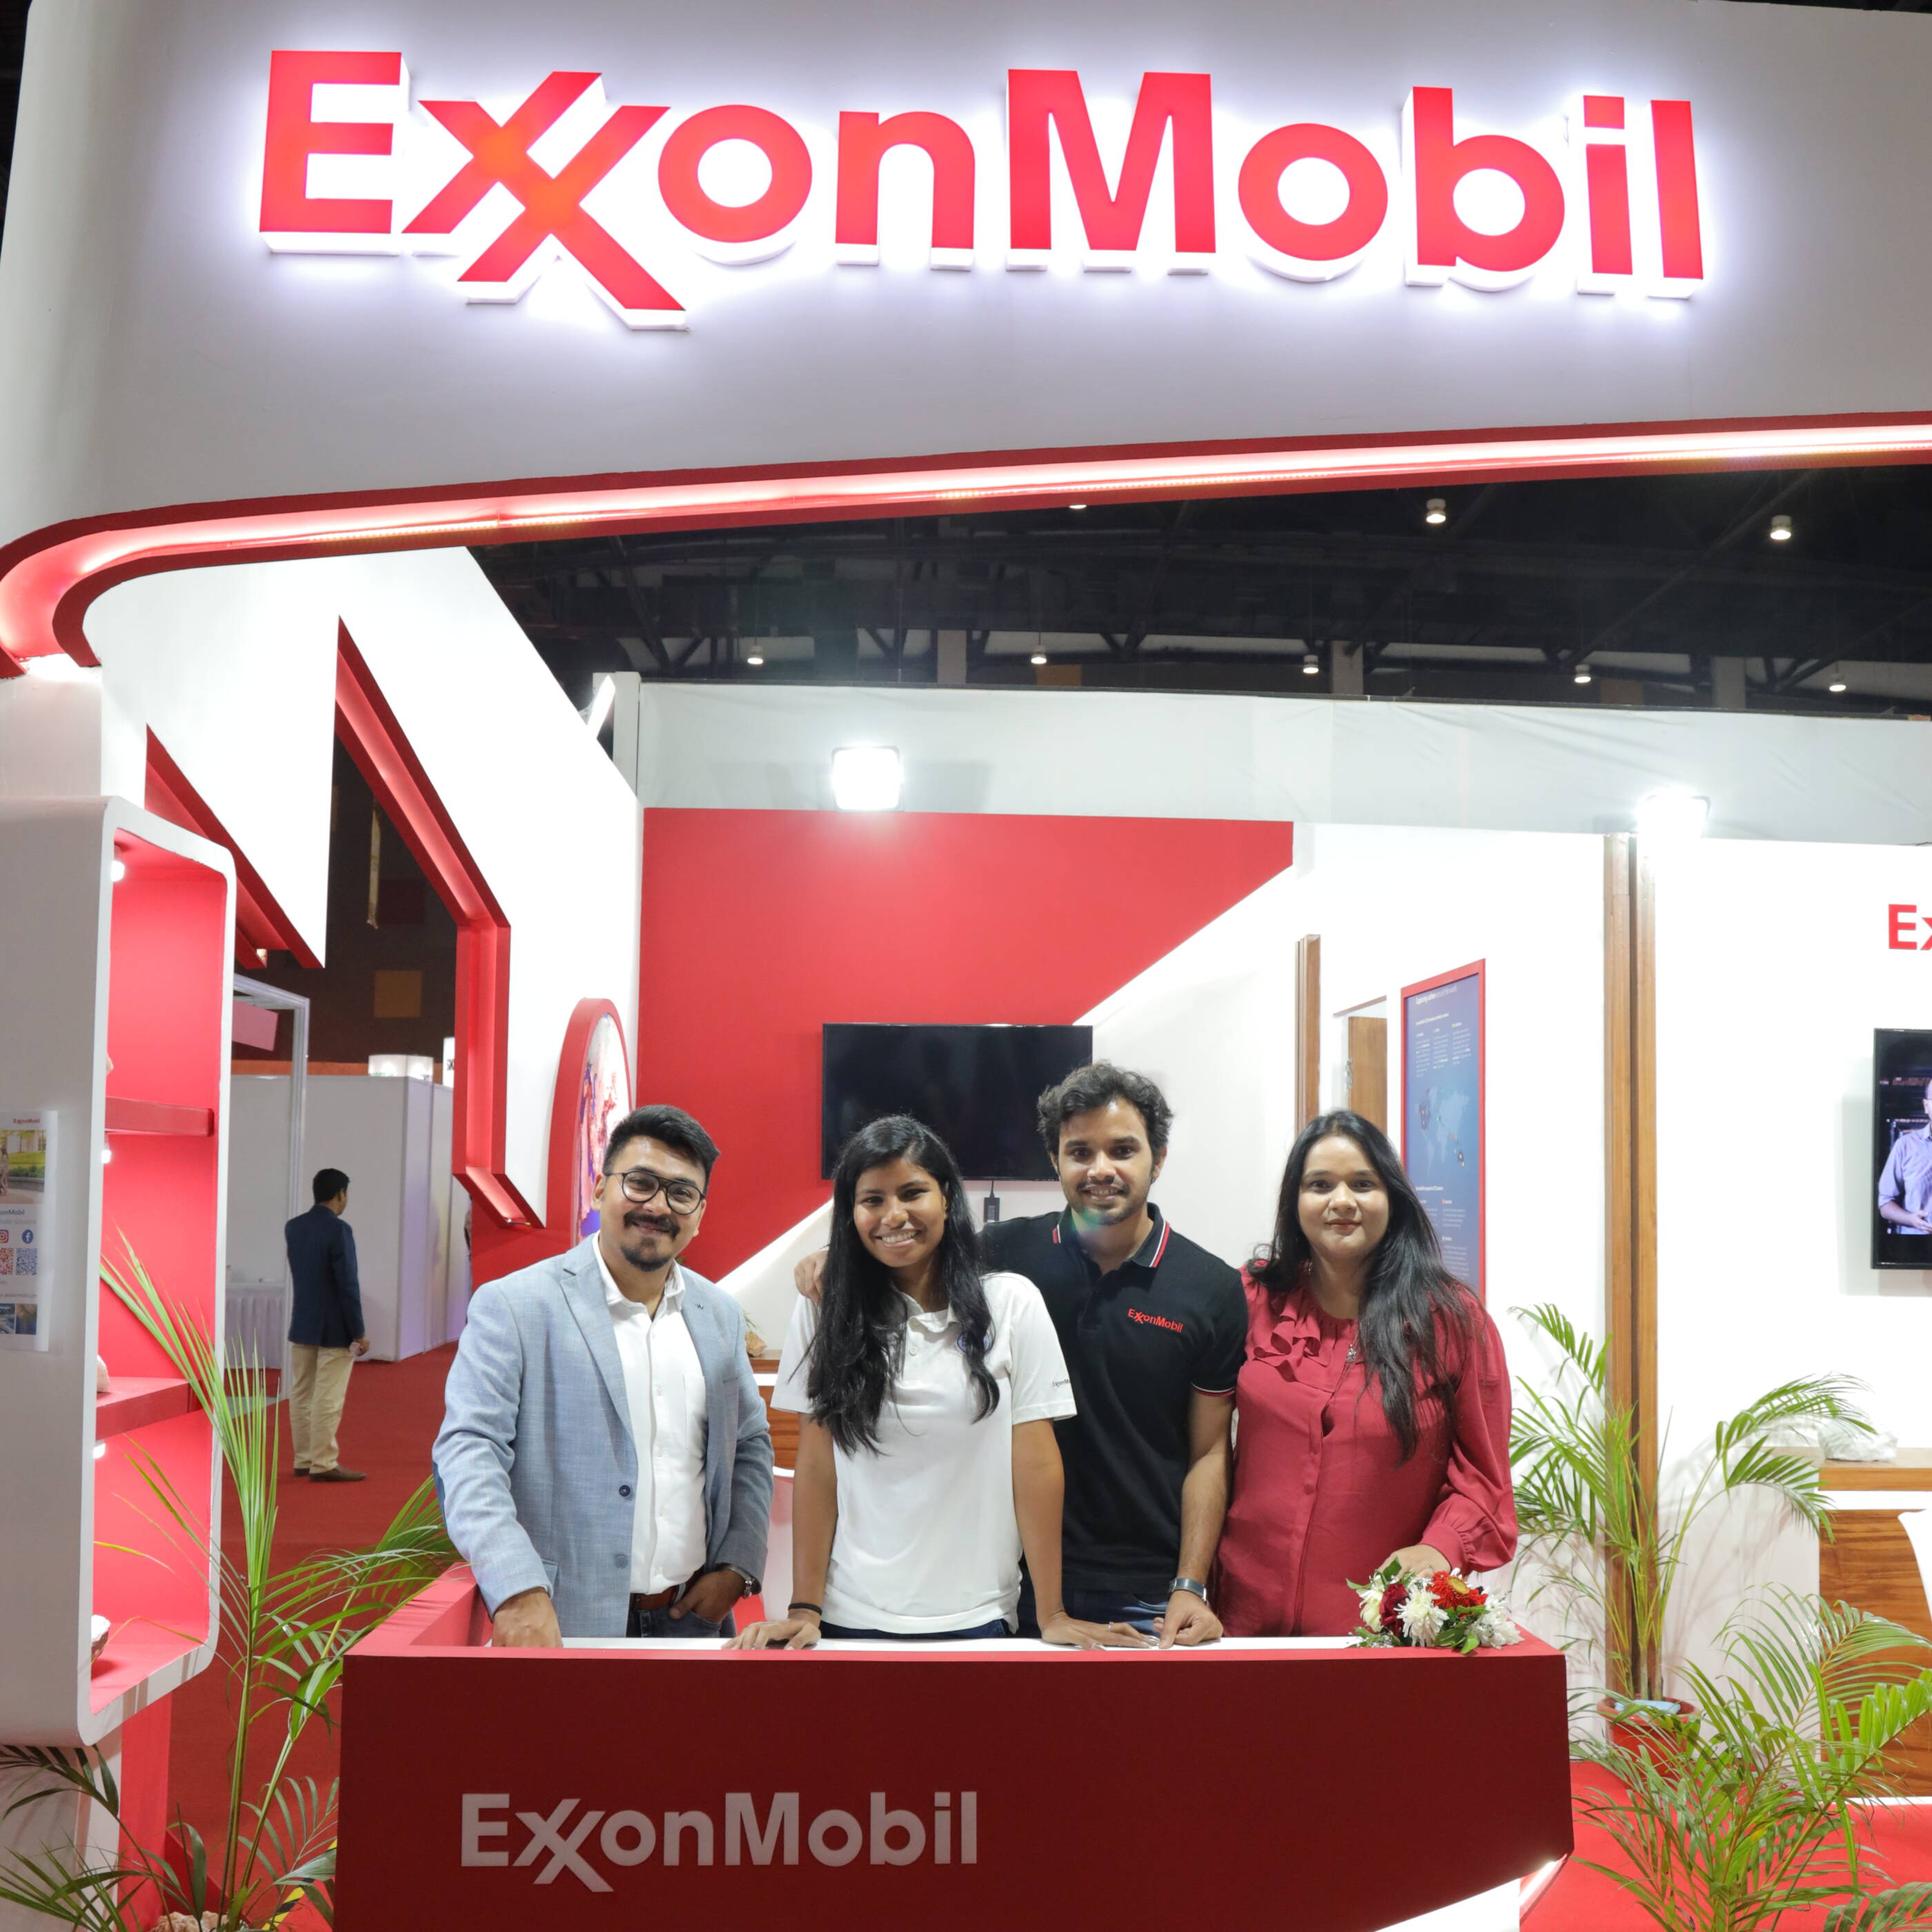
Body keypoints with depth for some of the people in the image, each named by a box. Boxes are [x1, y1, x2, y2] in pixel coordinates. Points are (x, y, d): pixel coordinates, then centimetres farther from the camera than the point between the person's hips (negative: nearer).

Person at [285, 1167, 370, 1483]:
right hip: (334, 1329, -7)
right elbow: (348, 1284, -18)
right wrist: (358, 1332, -13)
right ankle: (323, 1464, 0)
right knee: (328, 1399, -3)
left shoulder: (293, 1227, 5)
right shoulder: (339, 1230, -17)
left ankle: (304, 1459, 20)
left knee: (302, 1394, 12)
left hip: (302, 1325, 7)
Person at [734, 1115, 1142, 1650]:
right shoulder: (824, 1311, -1)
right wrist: (804, 1609, -5)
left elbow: (1035, 1464, -4)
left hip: (975, 1617, 0)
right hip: (851, 1617, 0)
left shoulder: (1011, 1303, -4)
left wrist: (1051, 1615, -4)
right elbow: (815, 1467, -2)